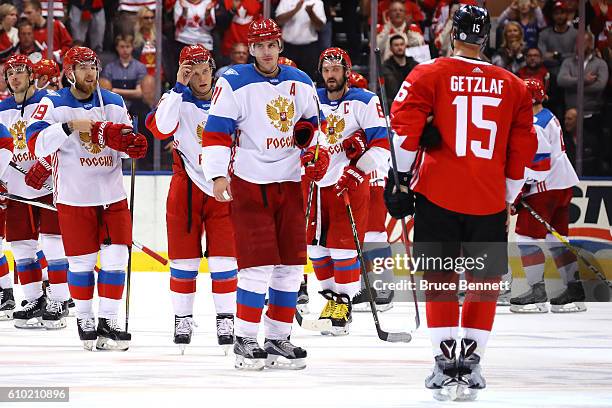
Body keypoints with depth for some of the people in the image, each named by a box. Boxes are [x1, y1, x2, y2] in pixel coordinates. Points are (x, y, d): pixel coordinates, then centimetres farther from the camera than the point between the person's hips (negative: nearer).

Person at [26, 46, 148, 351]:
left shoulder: (114, 103, 9)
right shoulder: (53, 104, -5)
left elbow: (126, 141, 18)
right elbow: (36, 143, -17)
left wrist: (132, 145, -5)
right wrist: (70, 126, -26)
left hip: (112, 196, 4)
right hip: (74, 198, -4)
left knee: (116, 258, -3)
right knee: (82, 262, 1)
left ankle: (107, 322, 2)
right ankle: (84, 319, 18)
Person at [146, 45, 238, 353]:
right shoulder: (178, 99, -2)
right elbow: (161, 128, -22)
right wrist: (179, 87, -22)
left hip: (223, 189, 1)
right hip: (187, 187, -1)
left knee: (223, 258, -2)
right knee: (185, 258, 3)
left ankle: (226, 319, 6)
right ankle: (182, 319, 12)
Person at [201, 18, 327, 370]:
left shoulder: (301, 83, 9)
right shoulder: (234, 83, -7)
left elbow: (312, 122, 23)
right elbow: (216, 131, -9)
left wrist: (315, 149, 5)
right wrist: (218, 175, -17)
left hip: (289, 183, 6)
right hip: (249, 183, -6)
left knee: (291, 263, 6)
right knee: (259, 263, -11)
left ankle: (277, 338, 16)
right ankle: (245, 341, -3)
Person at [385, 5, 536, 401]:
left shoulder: (430, 75, 0)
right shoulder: (513, 86, 9)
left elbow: (405, 122, -11)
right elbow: (523, 149, 12)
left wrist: (403, 176, -4)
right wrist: (507, 199, 20)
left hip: (438, 195, -1)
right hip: (489, 201, 2)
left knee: (441, 279, 6)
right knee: (485, 281, 12)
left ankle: (445, 362, -1)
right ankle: (470, 362, 7)